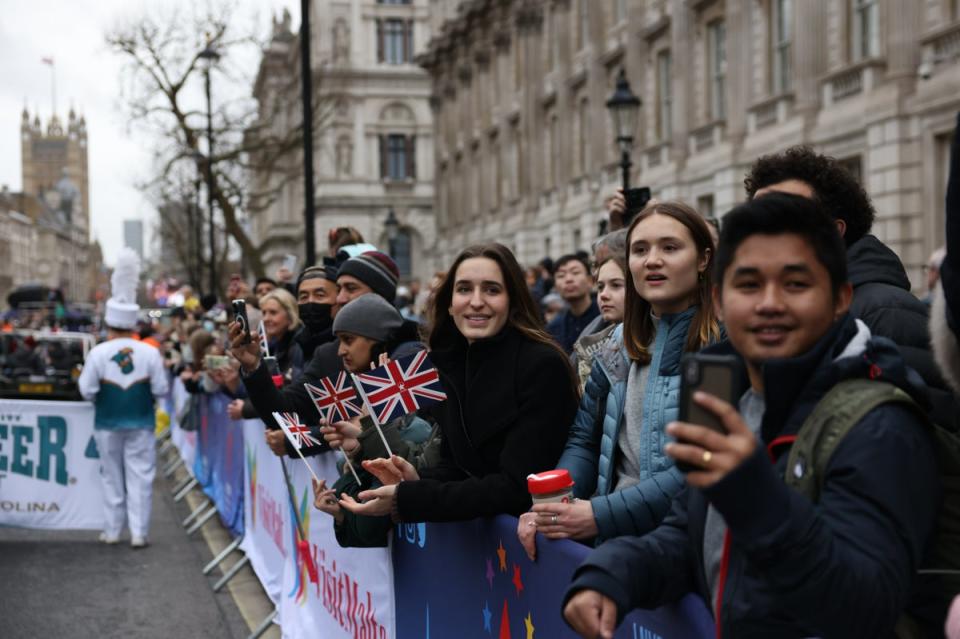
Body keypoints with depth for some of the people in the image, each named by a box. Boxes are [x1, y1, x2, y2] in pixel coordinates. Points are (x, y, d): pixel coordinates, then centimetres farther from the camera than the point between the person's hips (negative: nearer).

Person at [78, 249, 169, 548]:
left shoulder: (98, 352, -9)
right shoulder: (150, 352, -8)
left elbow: (87, 390, -8)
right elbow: (161, 390, -7)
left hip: (108, 424, 0)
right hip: (141, 423, 0)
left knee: (112, 476, 12)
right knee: (140, 476, 4)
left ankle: (112, 531, 17)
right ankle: (138, 532, 1)